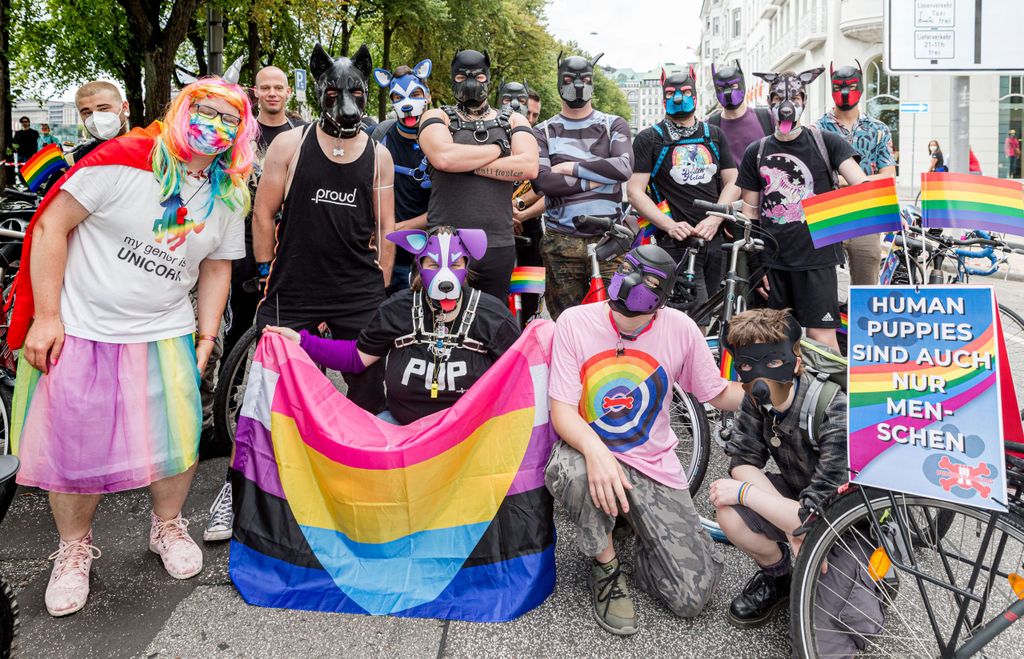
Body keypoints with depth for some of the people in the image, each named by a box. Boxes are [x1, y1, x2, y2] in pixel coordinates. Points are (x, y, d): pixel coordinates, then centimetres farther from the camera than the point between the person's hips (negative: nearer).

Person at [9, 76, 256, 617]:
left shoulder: (228, 197, 4)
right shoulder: (126, 159, -13)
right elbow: (51, 225, -11)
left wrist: (206, 337, 7)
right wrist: (46, 316, -13)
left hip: (165, 335, 4)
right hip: (79, 330, -3)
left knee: (178, 437, 3)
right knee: (73, 445, 4)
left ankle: (168, 527, 33)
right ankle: (74, 548, 29)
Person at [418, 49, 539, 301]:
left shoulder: (513, 121, 13)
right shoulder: (437, 117, 7)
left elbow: (529, 166, -6)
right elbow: (444, 157, -15)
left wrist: (467, 163, -9)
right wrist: (497, 148, -4)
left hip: (498, 245, 2)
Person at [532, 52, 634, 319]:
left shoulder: (614, 125, 10)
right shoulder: (543, 132, 9)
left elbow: (624, 167, -10)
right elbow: (543, 180, -10)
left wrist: (571, 168, -8)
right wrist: (597, 179, -9)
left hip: (609, 239, 0)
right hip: (562, 242, 0)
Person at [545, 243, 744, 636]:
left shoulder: (680, 329, -9)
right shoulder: (574, 322, -14)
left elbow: (720, 395, 5)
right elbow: (562, 411, -16)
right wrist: (595, 451, -36)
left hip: (653, 466, 2)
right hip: (588, 448, -1)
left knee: (692, 596, -9)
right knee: (572, 474, -41)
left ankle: (632, 523, 22)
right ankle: (605, 563, -8)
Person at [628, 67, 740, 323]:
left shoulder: (714, 135, 17)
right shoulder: (649, 138, 4)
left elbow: (732, 182, 12)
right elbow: (635, 190, -4)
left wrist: (715, 219, -8)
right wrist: (669, 225, -17)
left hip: (716, 237, 5)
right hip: (677, 243, -5)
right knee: (697, 324, -13)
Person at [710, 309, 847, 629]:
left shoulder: (836, 415, -35)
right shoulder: (758, 398, -15)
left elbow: (820, 514, -35)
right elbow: (743, 460, -10)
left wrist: (743, 492, -26)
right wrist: (789, 519, -25)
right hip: (803, 496, 5)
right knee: (729, 512, -20)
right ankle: (778, 575, 10)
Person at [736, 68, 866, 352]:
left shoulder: (826, 142, 2)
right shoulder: (756, 152, 10)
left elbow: (862, 185, -8)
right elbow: (750, 211, 12)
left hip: (816, 257, -3)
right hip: (771, 260, 3)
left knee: (821, 337, -4)